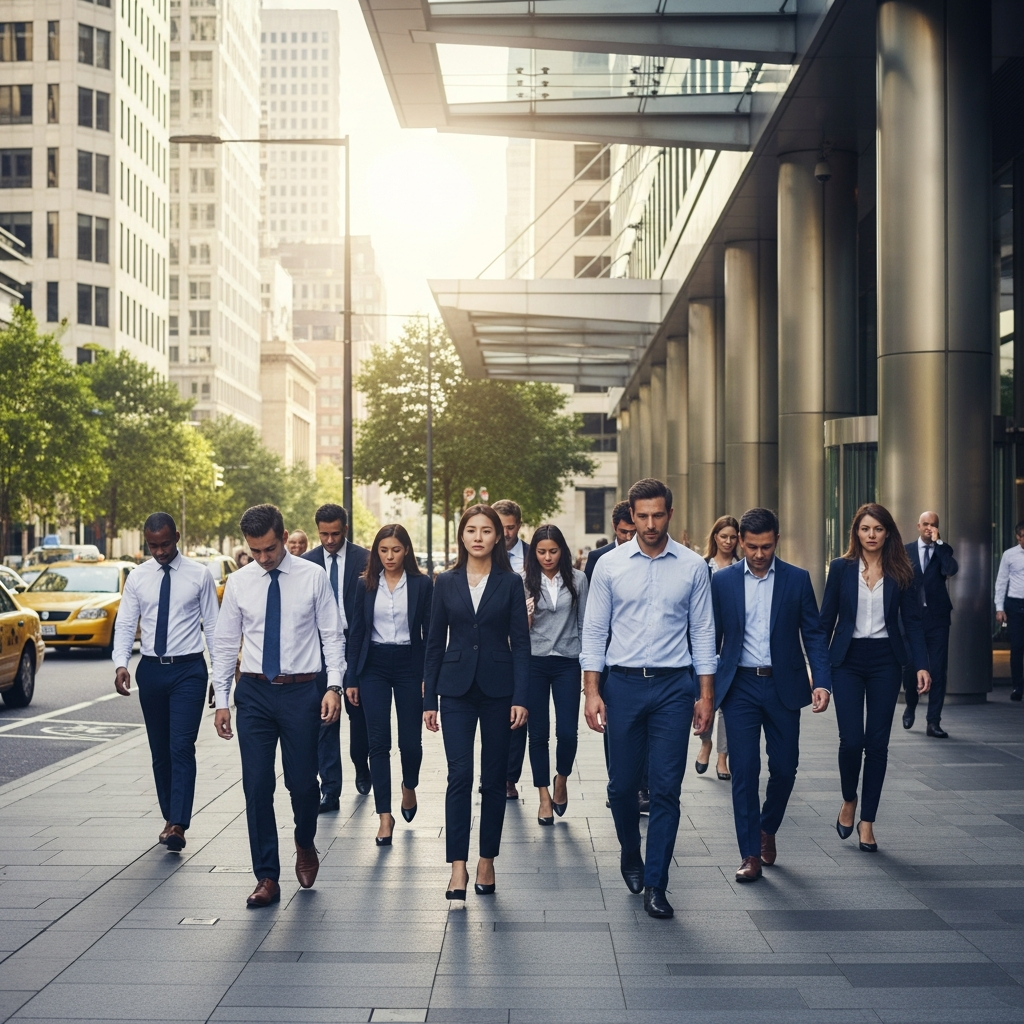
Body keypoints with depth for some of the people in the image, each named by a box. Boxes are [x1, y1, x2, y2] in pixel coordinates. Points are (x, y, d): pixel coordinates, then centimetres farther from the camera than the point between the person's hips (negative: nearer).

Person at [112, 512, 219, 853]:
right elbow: (125, 625, 3)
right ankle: (169, 818, 23)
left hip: (188, 669, -3)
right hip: (151, 669, 3)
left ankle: (178, 825, -15)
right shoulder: (137, 578, 5)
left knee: (182, 747, -12)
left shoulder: (199, 575, -1)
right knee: (159, 749, 11)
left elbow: (212, 625, 1)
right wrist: (121, 664, -13)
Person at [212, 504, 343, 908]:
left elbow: (332, 636, -1)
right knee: (257, 786, -1)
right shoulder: (238, 583, 2)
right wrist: (221, 700, 3)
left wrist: (334, 686, -11)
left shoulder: (313, 577, -3)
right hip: (254, 693, 2)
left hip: (301, 692, -1)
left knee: (302, 781, 4)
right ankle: (267, 877, 9)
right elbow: (225, 644, 7)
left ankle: (305, 845, 36)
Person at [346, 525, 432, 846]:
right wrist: (352, 680, 2)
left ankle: (409, 787, 35)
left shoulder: (422, 584, -1)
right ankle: (385, 815, 3)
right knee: (378, 742, -2)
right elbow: (356, 633, 5)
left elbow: (429, 633, 0)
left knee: (410, 740, 3)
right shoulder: (366, 585, 3)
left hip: (409, 665, -1)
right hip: (374, 666, 1)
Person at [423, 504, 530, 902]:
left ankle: (487, 861, 16)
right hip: (457, 687, 0)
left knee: (494, 778, 6)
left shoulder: (510, 583, 1)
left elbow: (521, 643, 0)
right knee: (459, 775, -9)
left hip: (497, 687, 0)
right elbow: (435, 643, 7)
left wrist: (520, 697, -8)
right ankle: (458, 866, -7)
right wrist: (429, 699, 5)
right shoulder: (446, 583, 5)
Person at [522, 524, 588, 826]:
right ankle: (545, 798, 17)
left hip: (567, 662, 0)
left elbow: (584, 623, 6)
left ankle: (562, 779, 23)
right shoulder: (525, 582, 0)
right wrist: (526, 615, -17)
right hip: (534, 662, 1)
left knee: (567, 732, -7)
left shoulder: (577, 579, 0)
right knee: (538, 733, 5)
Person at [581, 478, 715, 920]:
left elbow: (703, 632, 5)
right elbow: (593, 631, 3)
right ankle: (630, 855, 36)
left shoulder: (692, 566, 2)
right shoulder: (610, 565, 1)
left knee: (666, 788, -1)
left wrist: (706, 694, 1)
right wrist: (591, 692, -3)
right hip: (624, 684, 1)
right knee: (622, 784, 9)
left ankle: (655, 884, 8)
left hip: (674, 686, 0)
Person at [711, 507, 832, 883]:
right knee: (744, 770, -3)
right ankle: (750, 854, 5)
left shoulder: (797, 579, 2)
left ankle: (767, 828, 32)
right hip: (740, 686, -1)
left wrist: (821, 682, -10)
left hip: (783, 686, 1)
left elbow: (813, 635, 2)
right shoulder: (722, 581, 2)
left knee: (784, 767, 5)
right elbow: (711, 637, 6)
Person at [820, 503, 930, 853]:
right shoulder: (841, 568, 1)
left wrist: (921, 664, -9)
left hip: (885, 661, 1)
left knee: (877, 743, 2)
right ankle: (849, 801, 20)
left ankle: (867, 821, 12)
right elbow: (826, 619, 3)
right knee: (851, 739, -9)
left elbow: (912, 621, 2)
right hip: (847, 660, -1)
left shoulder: (901, 573, 2)